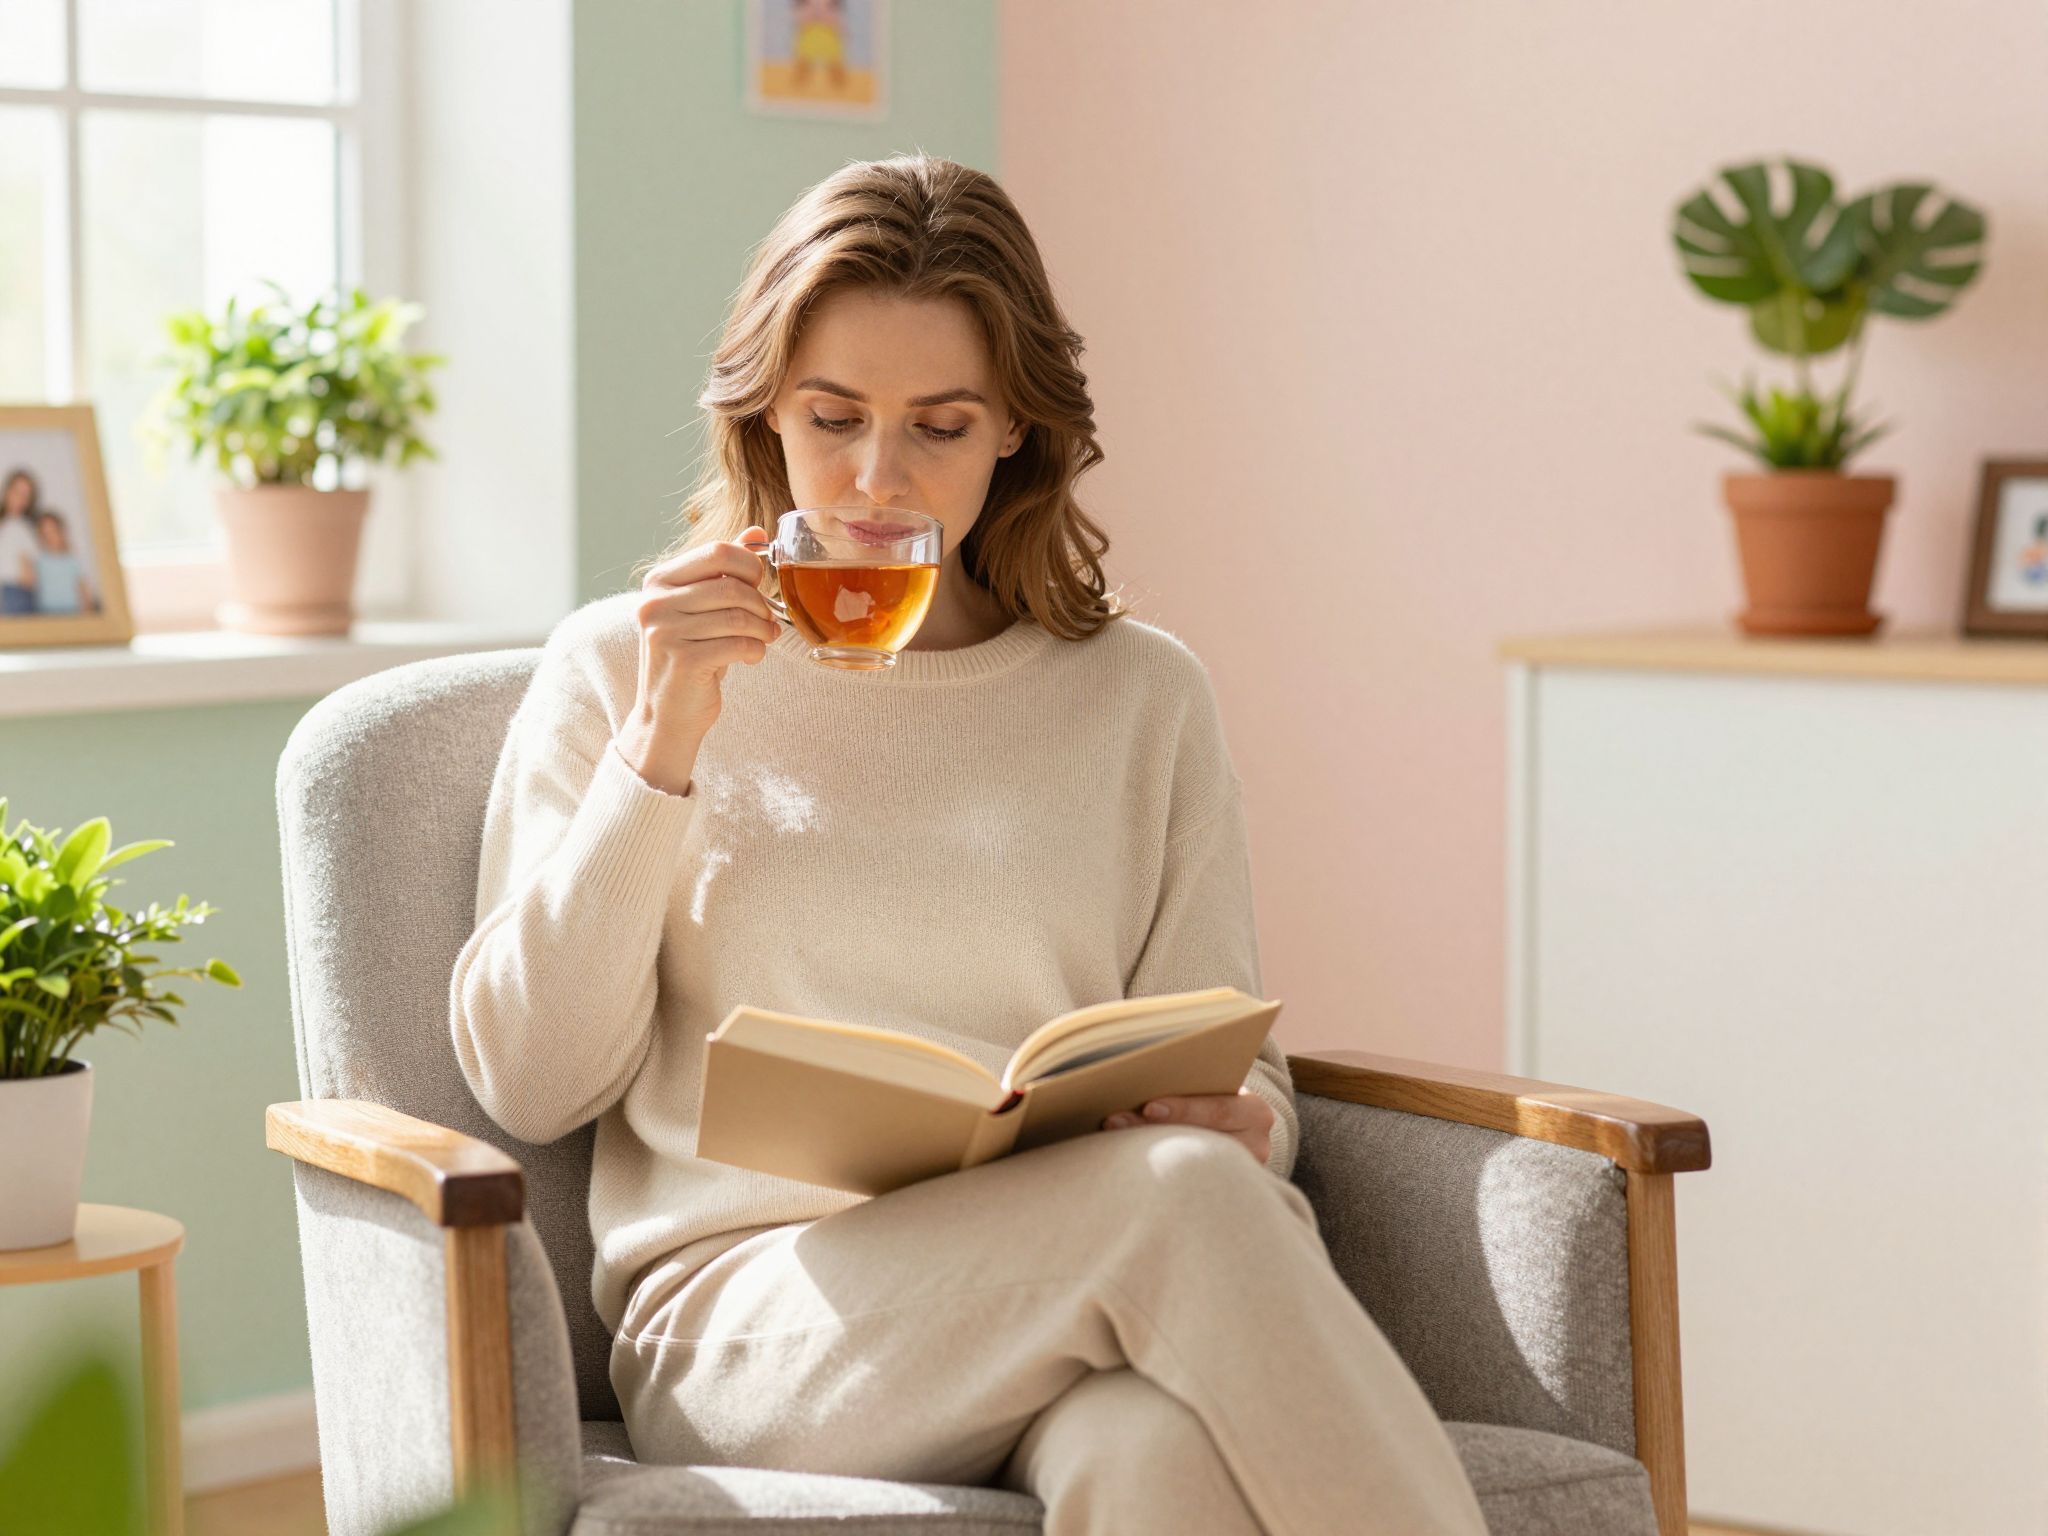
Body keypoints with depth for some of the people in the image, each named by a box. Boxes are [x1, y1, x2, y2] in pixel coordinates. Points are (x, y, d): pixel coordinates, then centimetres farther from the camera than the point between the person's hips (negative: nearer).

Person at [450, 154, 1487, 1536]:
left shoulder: (1142, 696, 18)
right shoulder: (617, 670, 14)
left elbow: (1232, 1079, 16)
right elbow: (530, 1082, 6)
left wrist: (1239, 1121, -10)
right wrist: (661, 749, -3)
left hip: (1069, 1293, 2)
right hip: (750, 1313, -1)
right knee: (1179, 1196, -34)